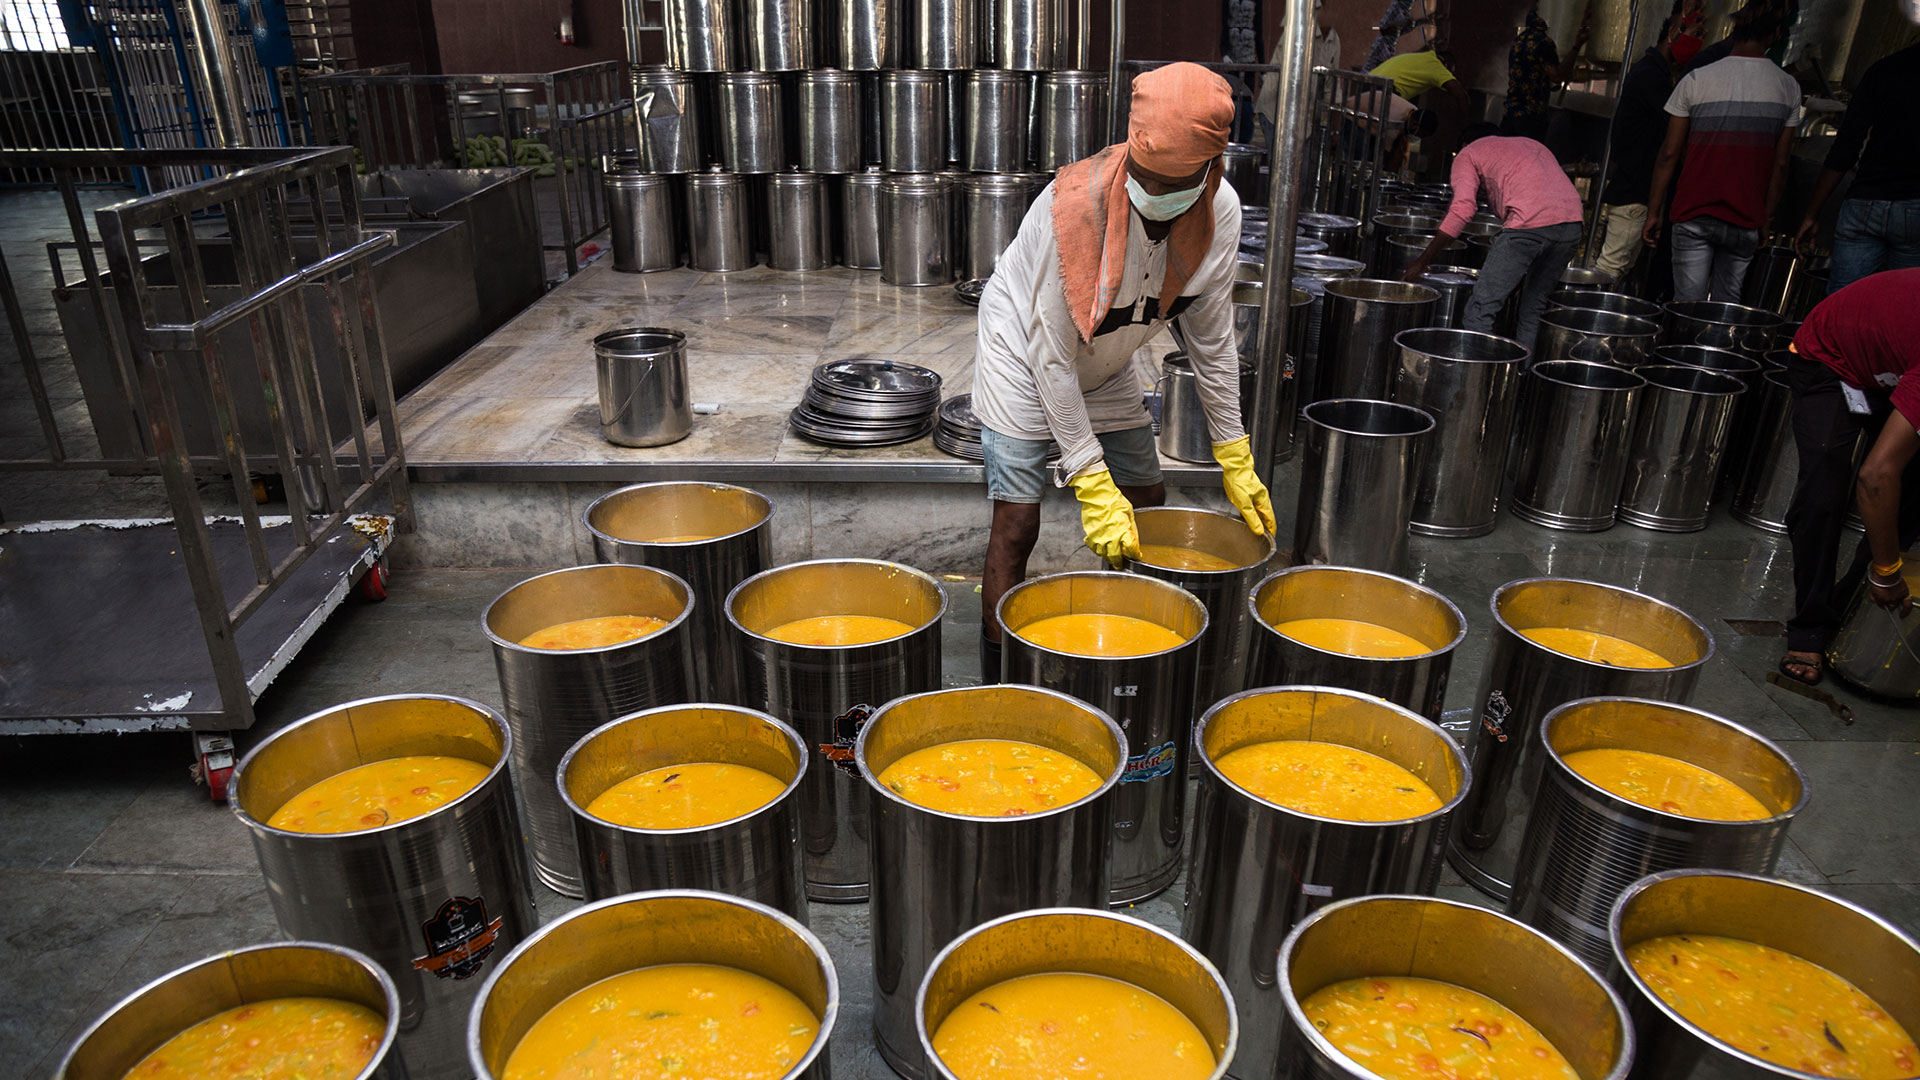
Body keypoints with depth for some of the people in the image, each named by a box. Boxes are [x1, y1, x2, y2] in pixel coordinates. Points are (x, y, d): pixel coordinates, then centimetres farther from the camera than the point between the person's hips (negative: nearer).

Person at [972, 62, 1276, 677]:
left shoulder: (1220, 214, -18)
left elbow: (1211, 335, -4)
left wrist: (1234, 457, -3)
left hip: (1106, 369, 6)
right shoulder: (1076, 205, -34)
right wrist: (1091, 483, -29)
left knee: (1146, 503, 8)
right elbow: (1052, 356, -29)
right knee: (1017, 523, -11)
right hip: (1024, 356, -5)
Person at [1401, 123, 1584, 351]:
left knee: (1482, 307, -1)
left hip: (1530, 222, -7)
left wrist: (1422, 262, 0)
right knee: (1535, 305, 20)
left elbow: (1462, 210, -2)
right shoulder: (1531, 144, 37)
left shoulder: (1468, 154, 18)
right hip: (1573, 220, 7)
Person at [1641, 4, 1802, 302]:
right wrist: (1766, 218, 13)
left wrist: (1654, 213, 3)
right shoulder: (1788, 87, 3)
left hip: (1695, 216, -2)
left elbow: (1668, 155, -5)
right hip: (1746, 221, 2)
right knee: (1726, 304, 12)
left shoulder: (1696, 80, -5)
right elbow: (1780, 163, 5)